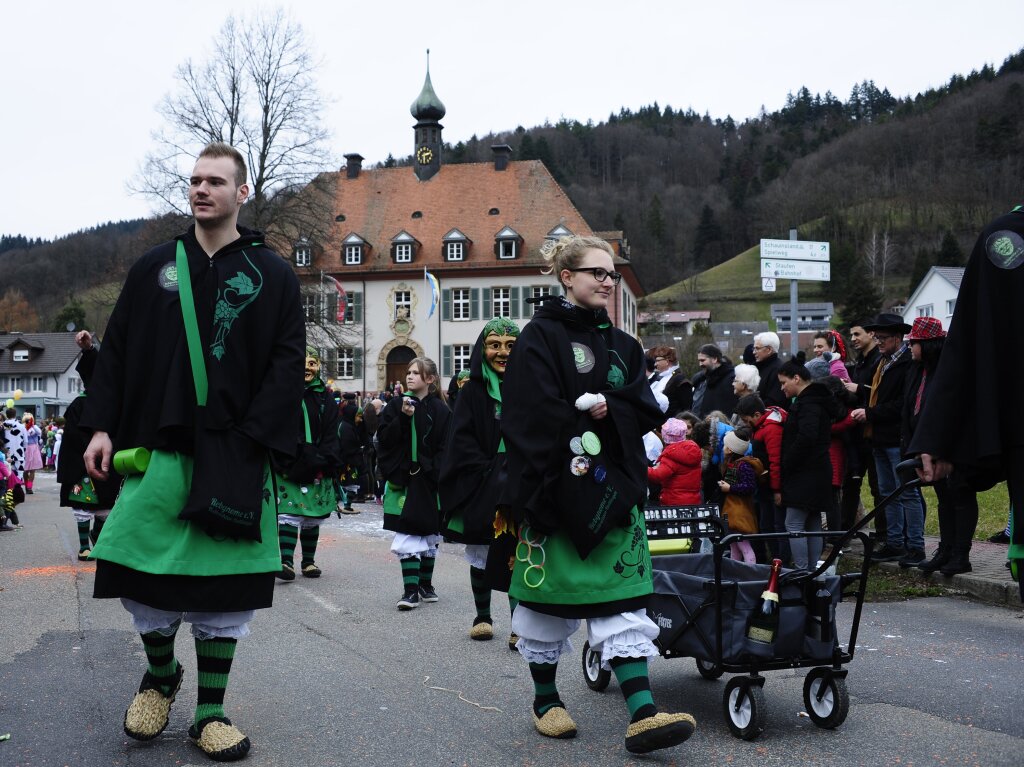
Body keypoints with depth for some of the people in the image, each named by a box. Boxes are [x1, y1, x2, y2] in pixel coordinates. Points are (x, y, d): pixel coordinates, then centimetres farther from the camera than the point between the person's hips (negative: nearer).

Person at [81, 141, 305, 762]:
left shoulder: (272, 275, 4)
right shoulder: (155, 268, 12)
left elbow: (287, 363, -2)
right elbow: (116, 351, 11)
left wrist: (251, 441, -12)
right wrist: (102, 426, 0)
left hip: (233, 457, -2)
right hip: (155, 448, 2)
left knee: (222, 587, 2)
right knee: (141, 572, 1)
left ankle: (210, 712, 15)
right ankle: (160, 674, 29)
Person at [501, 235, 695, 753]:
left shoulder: (622, 345, 15)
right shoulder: (540, 337, -3)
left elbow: (647, 410, 5)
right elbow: (535, 417, -13)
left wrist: (607, 409, -12)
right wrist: (581, 446, -15)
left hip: (614, 488, 5)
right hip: (556, 490, -5)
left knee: (623, 598, -2)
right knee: (550, 593, 5)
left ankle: (642, 716, -6)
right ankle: (545, 700, 24)